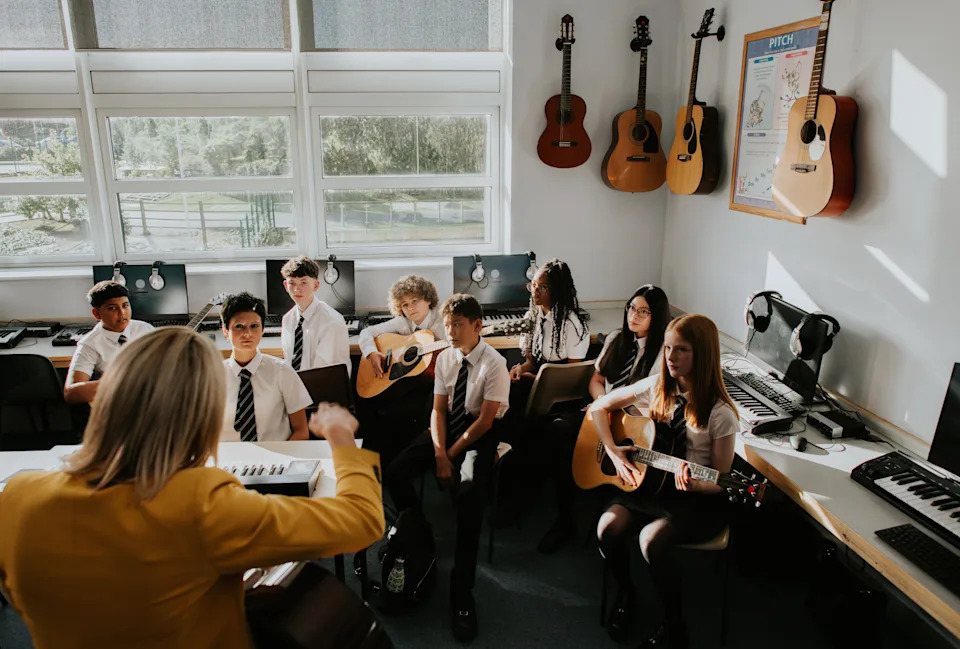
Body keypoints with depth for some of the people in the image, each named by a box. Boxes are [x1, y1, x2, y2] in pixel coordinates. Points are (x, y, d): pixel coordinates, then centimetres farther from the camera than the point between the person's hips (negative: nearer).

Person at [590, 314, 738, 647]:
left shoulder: (720, 413, -15)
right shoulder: (657, 387, -3)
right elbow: (599, 406, 6)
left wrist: (694, 484, -30)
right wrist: (613, 451, -5)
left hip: (699, 500, -4)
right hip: (650, 483, 4)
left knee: (651, 539, -30)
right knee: (608, 528, -22)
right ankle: (624, 592, 12)